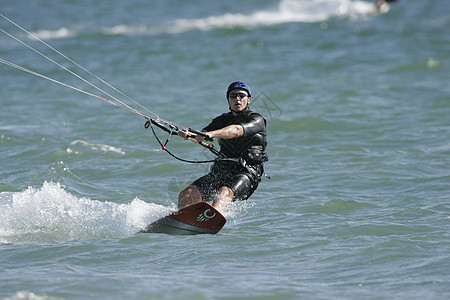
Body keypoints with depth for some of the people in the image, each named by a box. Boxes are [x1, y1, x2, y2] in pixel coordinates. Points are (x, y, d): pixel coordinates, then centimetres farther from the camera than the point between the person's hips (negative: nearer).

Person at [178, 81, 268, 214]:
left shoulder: (257, 120, 0)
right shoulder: (222, 120, 19)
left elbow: (237, 131, -21)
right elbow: (200, 136, 4)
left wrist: (210, 134, -37)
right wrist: (188, 134, -21)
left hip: (247, 172, -7)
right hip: (221, 170, 7)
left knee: (225, 193, -37)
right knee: (186, 195, -14)